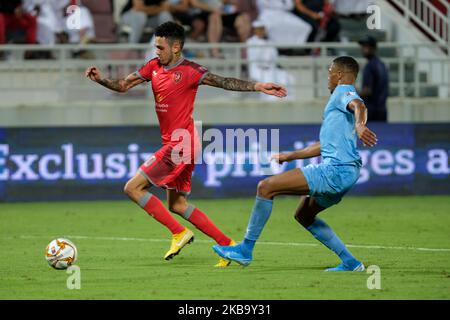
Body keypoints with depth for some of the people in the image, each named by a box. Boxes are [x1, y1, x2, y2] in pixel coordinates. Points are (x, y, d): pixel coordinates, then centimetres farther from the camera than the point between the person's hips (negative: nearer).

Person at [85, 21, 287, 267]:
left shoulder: (189, 71, -12)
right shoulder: (154, 67, 10)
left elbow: (223, 82, -19)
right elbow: (123, 86, 11)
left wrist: (258, 87, -30)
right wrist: (100, 80, -8)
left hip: (180, 145, -9)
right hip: (172, 144, 9)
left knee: (133, 188, -10)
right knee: (177, 204, 14)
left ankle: (179, 233, -6)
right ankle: (227, 244, 16)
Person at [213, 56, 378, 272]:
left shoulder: (343, 91, -2)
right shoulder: (342, 98, 28)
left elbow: (359, 105, -28)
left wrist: (359, 124, -51)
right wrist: (290, 156, 40)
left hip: (335, 169, -11)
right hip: (345, 172, 11)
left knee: (266, 187, -11)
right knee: (303, 216, 26)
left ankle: (246, 249, -9)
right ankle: (350, 262, 19)